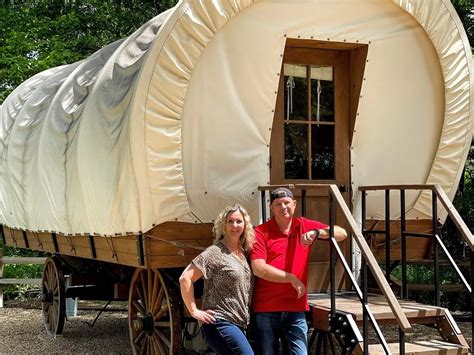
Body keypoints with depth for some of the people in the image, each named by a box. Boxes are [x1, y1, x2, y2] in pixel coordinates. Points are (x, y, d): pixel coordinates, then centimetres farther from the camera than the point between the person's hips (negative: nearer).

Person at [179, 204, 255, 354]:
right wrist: (194, 311, -12)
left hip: (238, 325, 8)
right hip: (220, 322, -8)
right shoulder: (215, 252, -8)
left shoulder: (244, 253, 13)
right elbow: (185, 278, -12)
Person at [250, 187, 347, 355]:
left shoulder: (305, 226, 9)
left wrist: (317, 232, -15)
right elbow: (258, 269, -13)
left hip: (296, 308, 2)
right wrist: (292, 279, -11)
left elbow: (341, 233, 4)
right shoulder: (261, 232, -3)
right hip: (266, 309, -2)